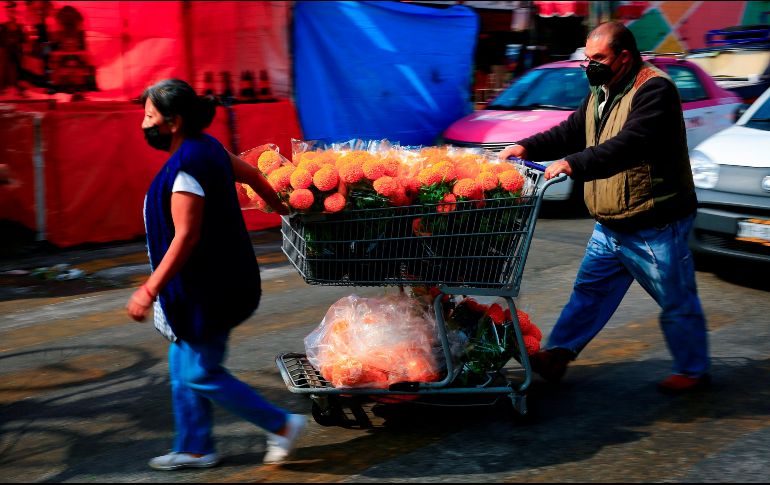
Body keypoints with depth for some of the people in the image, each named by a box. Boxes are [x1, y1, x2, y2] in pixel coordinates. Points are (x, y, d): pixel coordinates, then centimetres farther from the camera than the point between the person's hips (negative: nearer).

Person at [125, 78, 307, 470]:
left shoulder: (186, 167, -23)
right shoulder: (205, 148, 6)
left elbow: (186, 237, -26)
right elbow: (250, 173, 20)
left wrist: (149, 291, -23)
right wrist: (280, 206, 37)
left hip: (208, 289, -10)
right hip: (208, 285, 10)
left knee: (201, 374, 1)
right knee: (183, 367, 17)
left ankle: (283, 425, 10)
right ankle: (194, 449, 28)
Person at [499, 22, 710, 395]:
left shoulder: (654, 89, -19)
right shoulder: (602, 92, 11)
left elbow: (629, 145, -33)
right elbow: (571, 132, 12)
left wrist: (573, 164, -41)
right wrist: (528, 147, -3)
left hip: (655, 226, -8)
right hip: (610, 225, 9)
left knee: (677, 302, 6)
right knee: (589, 290, 13)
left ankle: (693, 371, 22)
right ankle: (557, 354, 21)